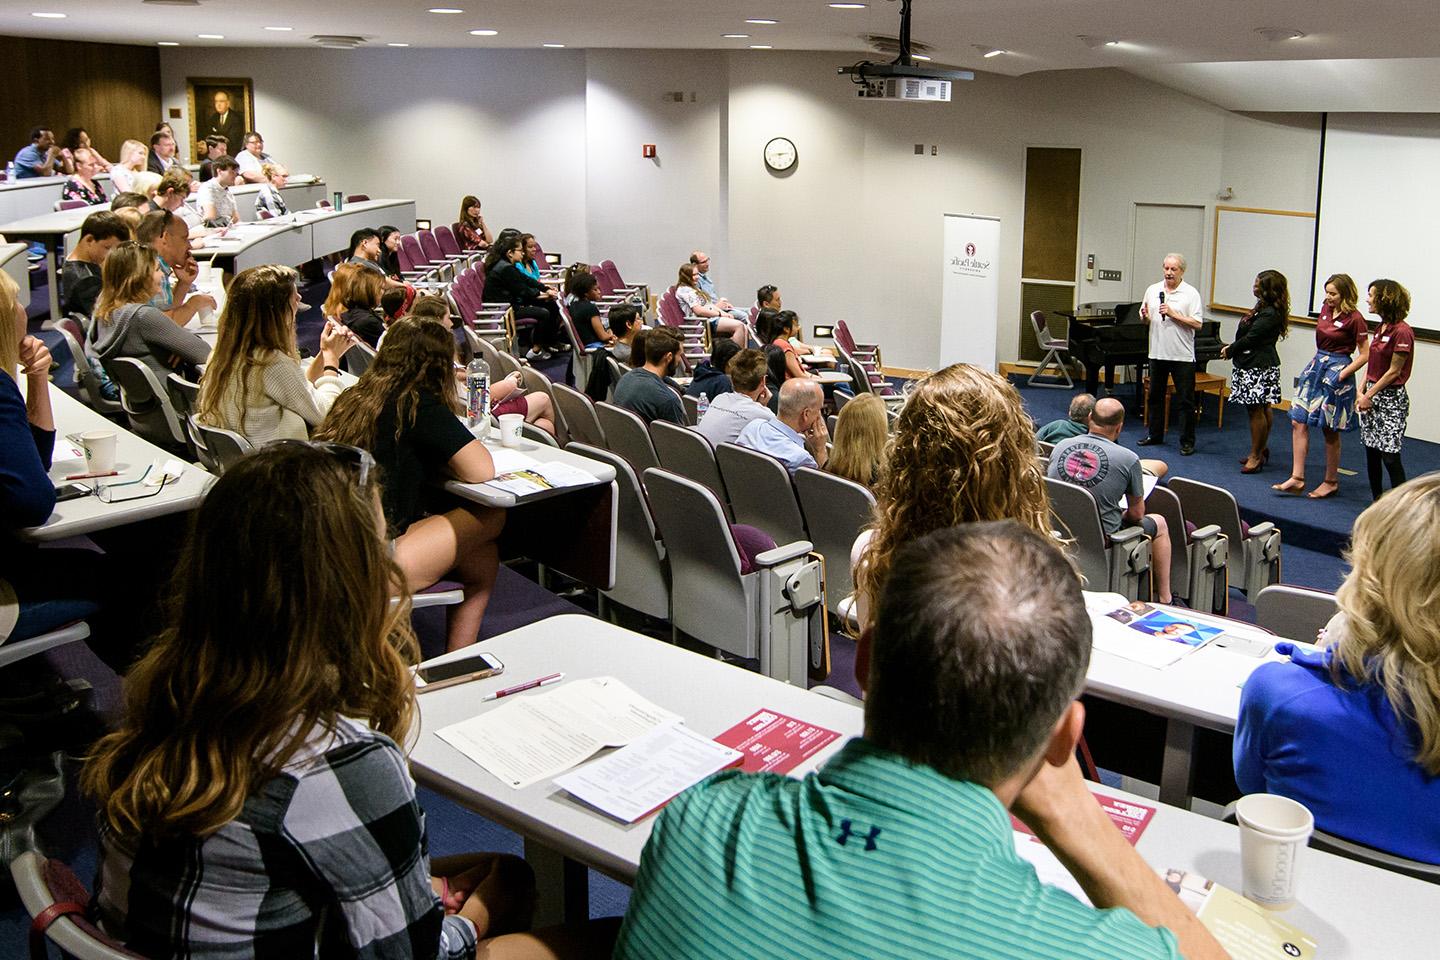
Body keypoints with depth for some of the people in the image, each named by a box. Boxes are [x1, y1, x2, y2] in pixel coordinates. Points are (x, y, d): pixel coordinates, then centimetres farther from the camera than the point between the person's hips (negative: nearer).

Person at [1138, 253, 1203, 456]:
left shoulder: (1191, 293, -5)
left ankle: (1187, 441, 6)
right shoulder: (1153, 290, 8)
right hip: (1157, 353, 5)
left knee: (1185, 400, 0)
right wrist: (1145, 316, -9)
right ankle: (1155, 434, 27)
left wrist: (1173, 314, -18)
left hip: (1182, 355, -5)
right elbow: (1145, 320, 14)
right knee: (1155, 396, 14)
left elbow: (1197, 324, -12)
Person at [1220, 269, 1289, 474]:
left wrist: (1229, 351, -5)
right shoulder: (1264, 308, 12)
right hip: (1254, 365, 11)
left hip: (1258, 368, -11)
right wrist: (1232, 347, 5)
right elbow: (1247, 334, 16)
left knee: (1256, 410, -5)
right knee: (1263, 409, 17)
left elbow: (1250, 338, -18)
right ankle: (1261, 449, 26)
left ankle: (1256, 455, 2)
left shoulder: (1270, 314, -20)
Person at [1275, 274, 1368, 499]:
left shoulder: (1354, 319, -13)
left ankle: (1331, 482, 17)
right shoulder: (1325, 309, 7)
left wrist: (1342, 375, -15)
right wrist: (1318, 361, 13)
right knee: (1298, 422, 0)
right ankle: (1297, 478, 2)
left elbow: (1365, 354, -12)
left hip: (1336, 372, -7)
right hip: (1316, 366, 7)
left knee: (1330, 430, 3)